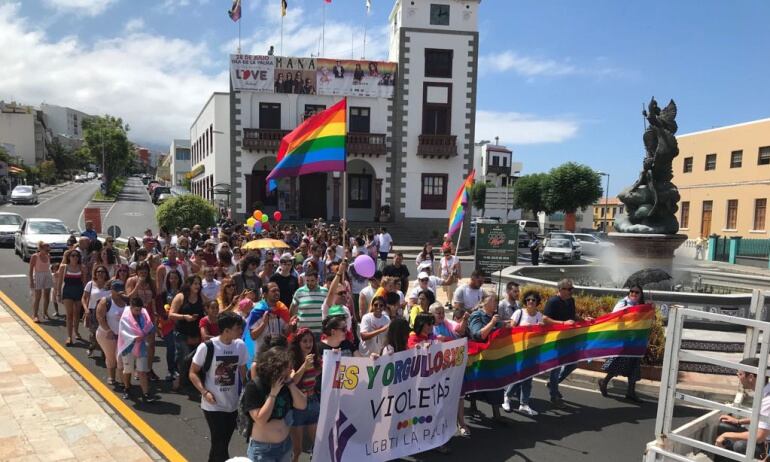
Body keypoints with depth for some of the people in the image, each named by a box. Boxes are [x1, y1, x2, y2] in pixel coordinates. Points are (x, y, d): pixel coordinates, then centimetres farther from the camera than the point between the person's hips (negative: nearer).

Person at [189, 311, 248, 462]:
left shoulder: (240, 346, -5)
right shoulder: (207, 347, -17)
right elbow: (193, 373, -7)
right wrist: (204, 392, -20)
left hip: (233, 405, 4)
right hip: (213, 406, -4)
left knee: (221, 444, 18)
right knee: (220, 445, -2)